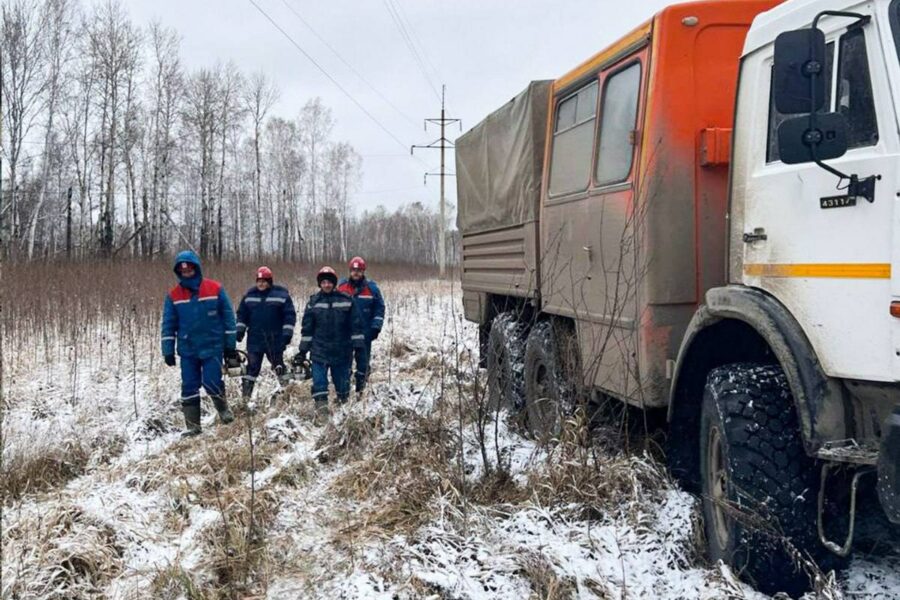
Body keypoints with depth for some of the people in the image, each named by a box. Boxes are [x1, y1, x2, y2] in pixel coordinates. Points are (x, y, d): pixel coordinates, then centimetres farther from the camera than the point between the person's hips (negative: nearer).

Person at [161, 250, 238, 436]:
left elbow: (228, 317, 1)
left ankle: (223, 409, 21)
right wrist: (168, 351, 0)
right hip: (187, 350, 3)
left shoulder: (215, 289, -4)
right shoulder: (173, 295, 2)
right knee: (189, 387, 3)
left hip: (212, 347, -2)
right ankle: (192, 425, 13)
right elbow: (168, 324, 6)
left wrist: (230, 345, 0)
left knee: (211, 383, -9)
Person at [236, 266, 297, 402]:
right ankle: (245, 395, 0)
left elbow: (289, 315, -4)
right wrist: (240, 330, 6)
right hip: (254, 339, 2)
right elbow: (242, 314, 14)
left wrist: (287, 333, -10)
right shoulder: (249, 295, 7)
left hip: (275, 340, -2)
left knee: (278, 365, 11)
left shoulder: (281, 294, -4)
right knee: (252, 366, -1)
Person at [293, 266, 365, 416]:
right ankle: (321, 404, -9)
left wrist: (359, 345, -3)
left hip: (341, 350, 0)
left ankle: (344, 403, 31)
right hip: (319, 349, 0)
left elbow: (356, 324, 1)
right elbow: (307, 327, 6)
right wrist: (303, 350, 5)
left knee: (342, 378, 10)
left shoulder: (346, 300, 0)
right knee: (319, 379, -10)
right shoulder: (313, 302, 3)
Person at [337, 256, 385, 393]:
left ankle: (360, 388, 13)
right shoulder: (341, 286, 3)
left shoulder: (371, 287, -1)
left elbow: (379, 308, 1)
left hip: (365, 332, -2)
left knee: (363, 359, 3)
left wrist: (376, 327, -5)